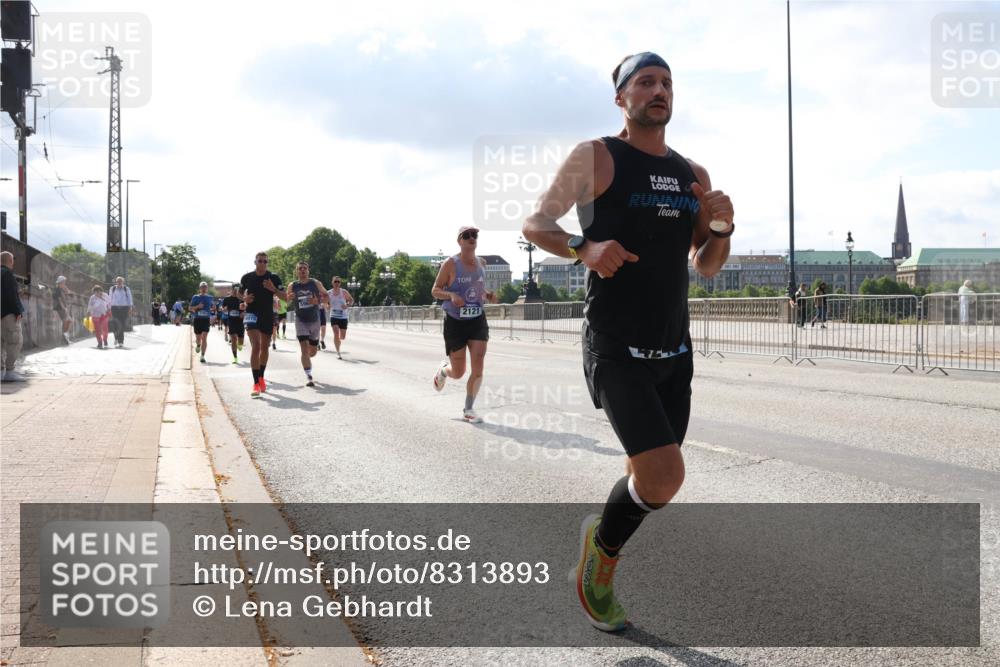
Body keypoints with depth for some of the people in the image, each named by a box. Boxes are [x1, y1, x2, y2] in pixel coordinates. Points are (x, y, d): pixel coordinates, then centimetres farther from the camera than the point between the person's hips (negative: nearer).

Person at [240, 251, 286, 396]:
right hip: (252, 314, -2)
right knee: (255, 346, -18)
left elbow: (285, 297, -4)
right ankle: (256, 384, -20)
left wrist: (273, 289, -21)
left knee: (264, 348, 15)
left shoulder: (273, 278, -2)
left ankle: (261, 378, 35)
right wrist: (245, 299, -6)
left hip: (268, 316, 3)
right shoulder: (247, 278, -1)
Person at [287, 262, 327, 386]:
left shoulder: (316, 283, -3)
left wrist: (317, 301, -15)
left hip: (314, 320, 2)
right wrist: (290, 298, -16)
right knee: (305, 349, -14)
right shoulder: (292, 286, -3)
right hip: (301, 320, -2)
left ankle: (306, 359, 47)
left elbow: (326, 296, 5)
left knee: (313, 351, 12)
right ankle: (309, 377, -11)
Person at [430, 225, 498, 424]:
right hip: (455, 321, -4)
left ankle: (468, 409, 5)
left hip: (478, 320, 4)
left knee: (478, 367, -8)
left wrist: (488, 295, 1)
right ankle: (443, 369, 41)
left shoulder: (481, 263, 6)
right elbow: (435, 290, -6)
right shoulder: (450, 264, -9)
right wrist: (451, 295, -25)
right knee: (458, 372, 4)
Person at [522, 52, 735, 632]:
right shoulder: (596, 158, -4)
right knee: (664, 476, -18)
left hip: (675, 351, 7)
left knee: (650, 478, 13)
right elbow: (536, 224, -1)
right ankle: (602, 545, 12)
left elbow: (706, 268, 17)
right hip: (616, 350, -6)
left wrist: (722, 229, -4)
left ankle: (599, 552, 39)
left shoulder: (694, 175, 13)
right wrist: (584, 248, -20)